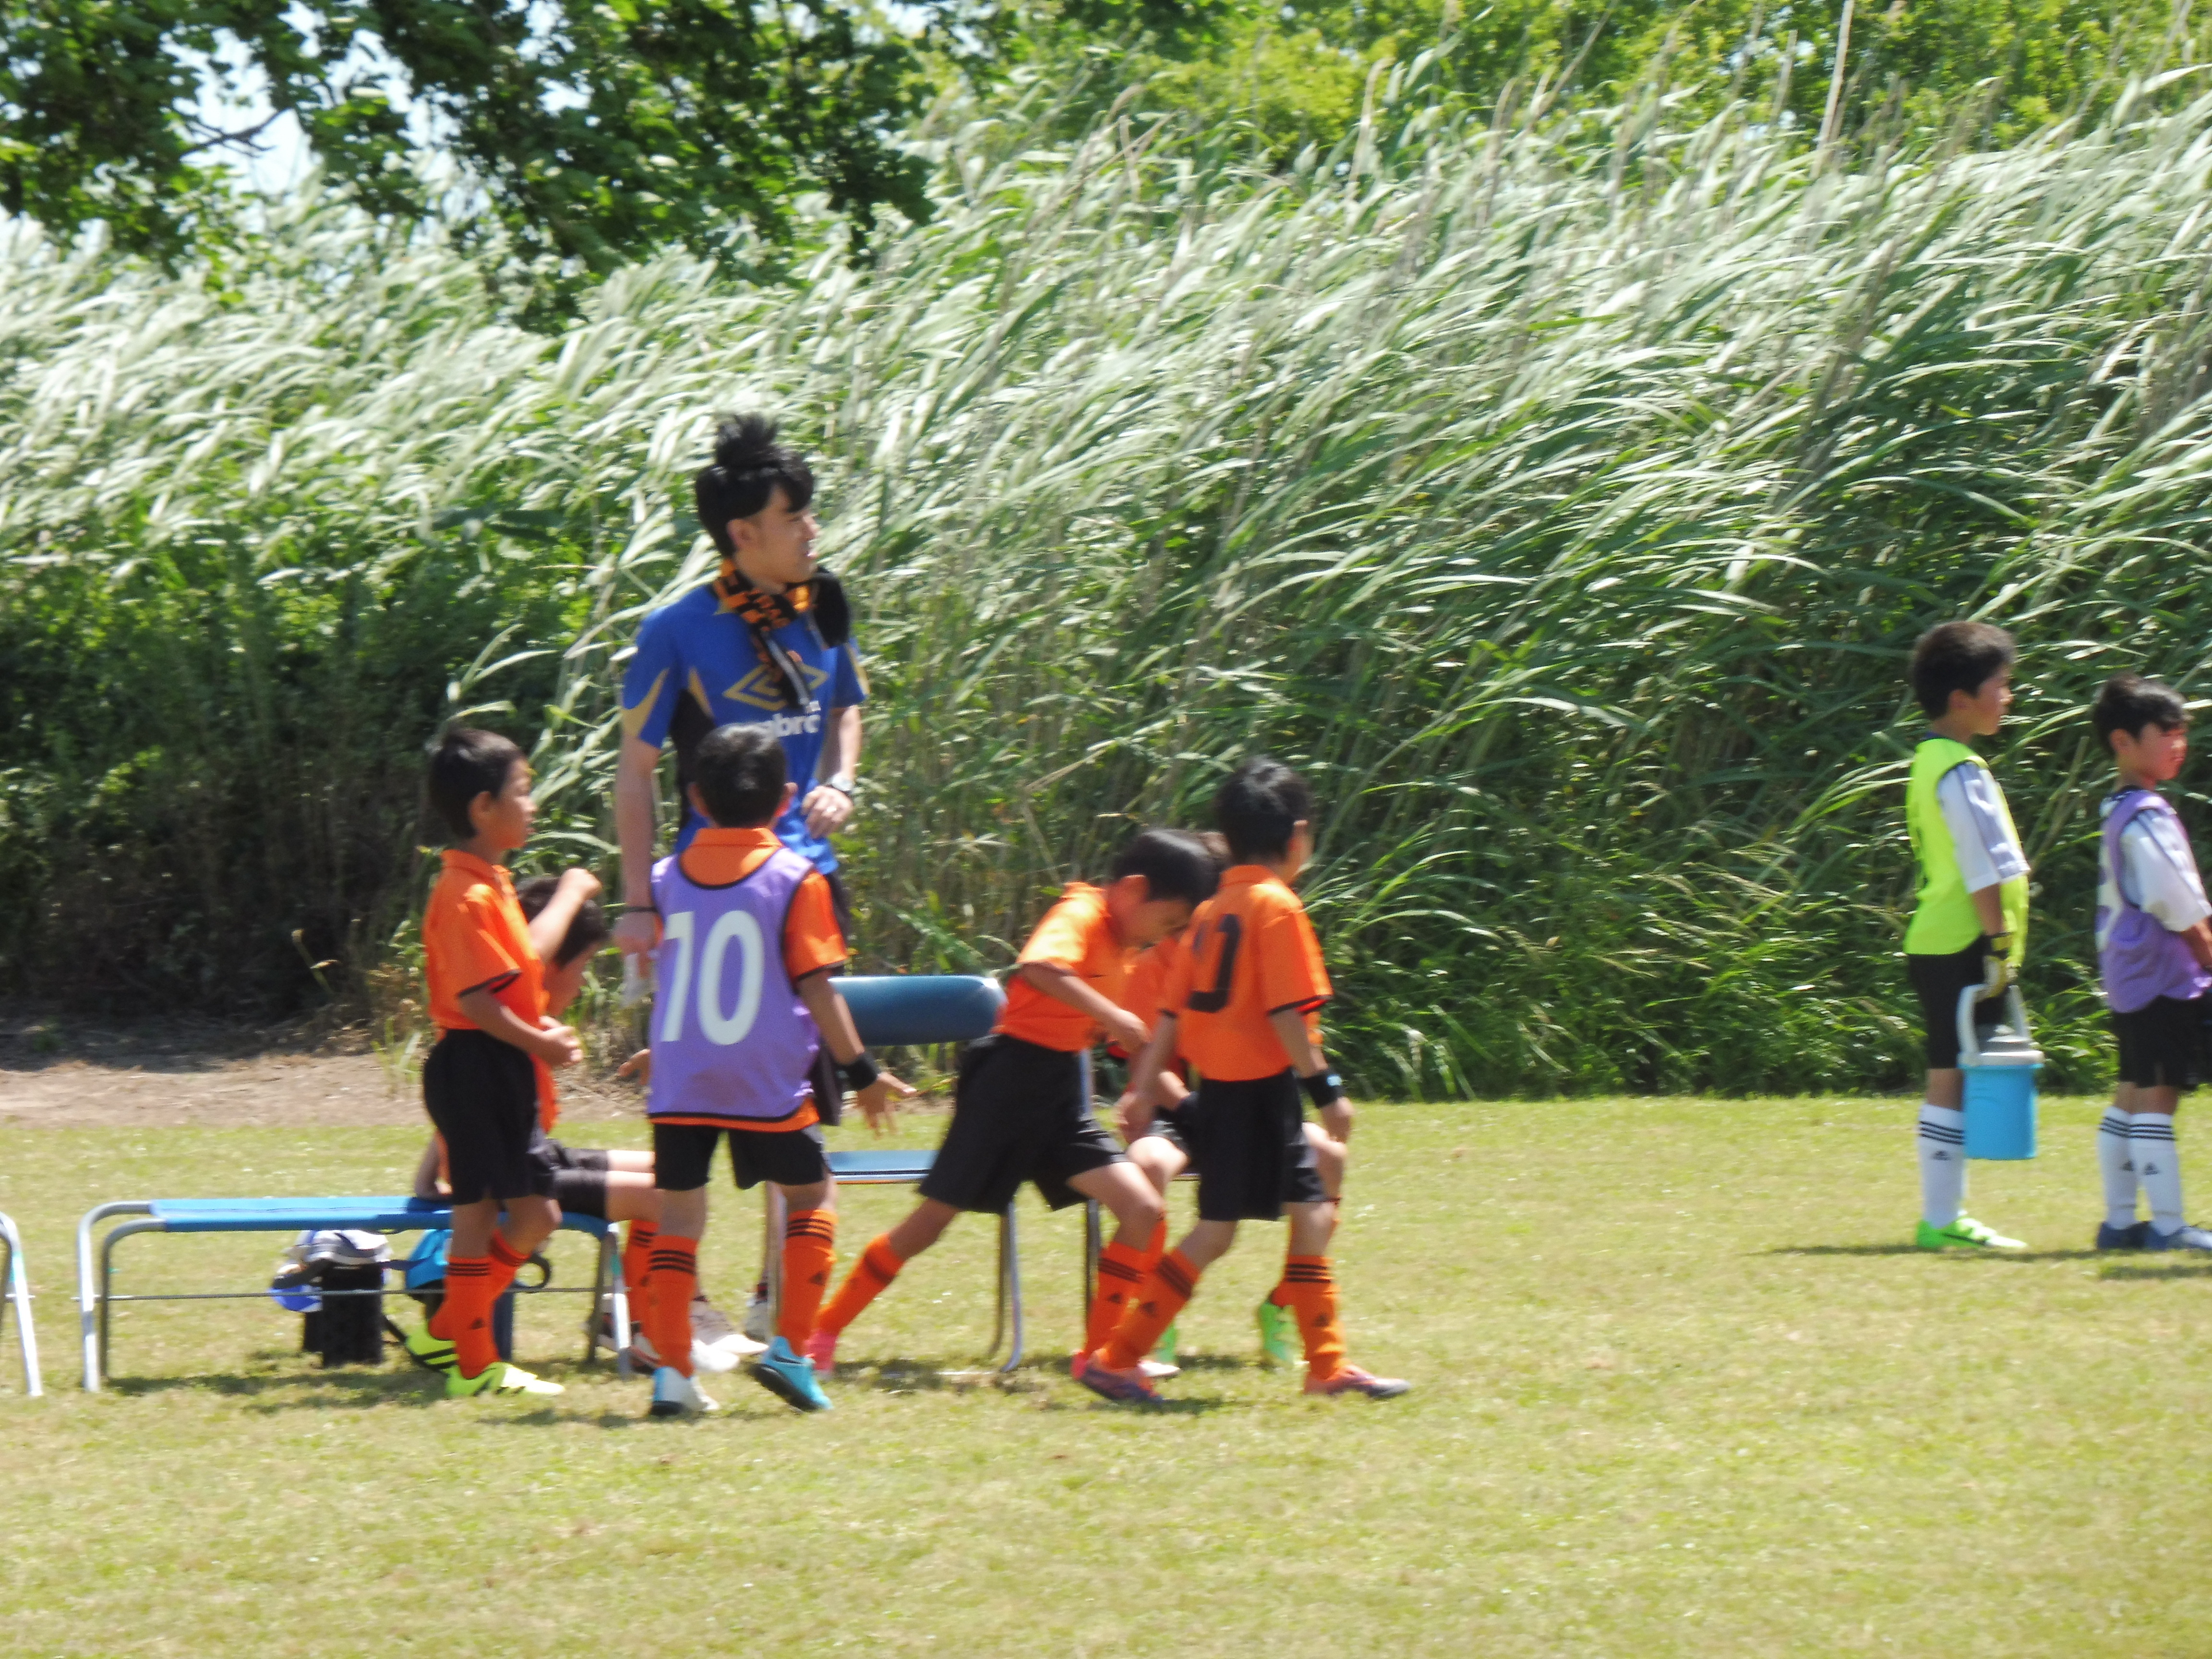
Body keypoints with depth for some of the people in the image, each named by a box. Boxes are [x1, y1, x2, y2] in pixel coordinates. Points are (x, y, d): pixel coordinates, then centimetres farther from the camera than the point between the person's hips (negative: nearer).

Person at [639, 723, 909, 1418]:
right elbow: (816, 988, -6)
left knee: (679, 1211, 5)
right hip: (768, 1081, -3)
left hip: (680, 1082, 3)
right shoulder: (795, 879, -5)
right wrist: (861, 1072, 1)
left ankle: (672, 1369, -2)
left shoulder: (668, 878, 6)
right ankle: (790, 1347, 3)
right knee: (810, 1197, 14)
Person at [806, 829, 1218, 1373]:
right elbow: (1039, 967, -38)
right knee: (932, 1221, -1)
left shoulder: (1118, 940, 11)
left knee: (1143, 1211, -6)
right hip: (1012, 1080, -8)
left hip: (1059, 1099, 8)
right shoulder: (1080, 917, -15)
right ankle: (825, 1333, 13)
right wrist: (1111, 1016, -41)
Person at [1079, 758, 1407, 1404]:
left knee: (1312, 1215, 13)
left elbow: (1173, 1011, 12)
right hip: (1257, 1091, -9)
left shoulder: (1215, 910, 13)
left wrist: (1146, 1087, 13)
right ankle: (1114, 1360, -6)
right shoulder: (1277, 906, -12)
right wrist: (1325, 1085, -16)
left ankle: (1327, 1364, 15)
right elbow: (1286, 1011, -19)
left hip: (1220, 1086, 9)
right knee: (1215, 1231, -6)